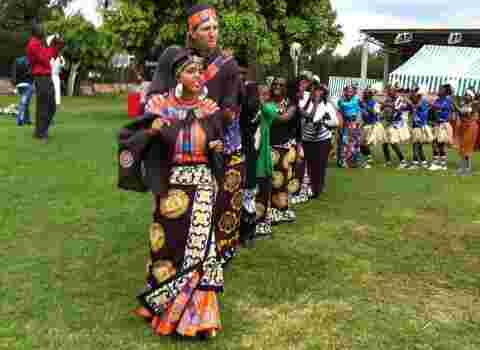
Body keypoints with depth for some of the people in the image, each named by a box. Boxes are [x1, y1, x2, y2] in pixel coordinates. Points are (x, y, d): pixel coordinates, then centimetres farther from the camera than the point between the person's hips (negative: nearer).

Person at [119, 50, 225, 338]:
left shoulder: (210, 110, 1)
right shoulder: (163, 108, -4)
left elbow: (218, 144, 14)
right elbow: (127, 137, -1)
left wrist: (218, 148, -9)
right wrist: (150, 131, -19)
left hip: (202, 185, 1)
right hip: (172, 185, -1)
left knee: (198, 244, 3)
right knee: (171, 242, 7)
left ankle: (194, 311, 20)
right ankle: (162, 303, 29)